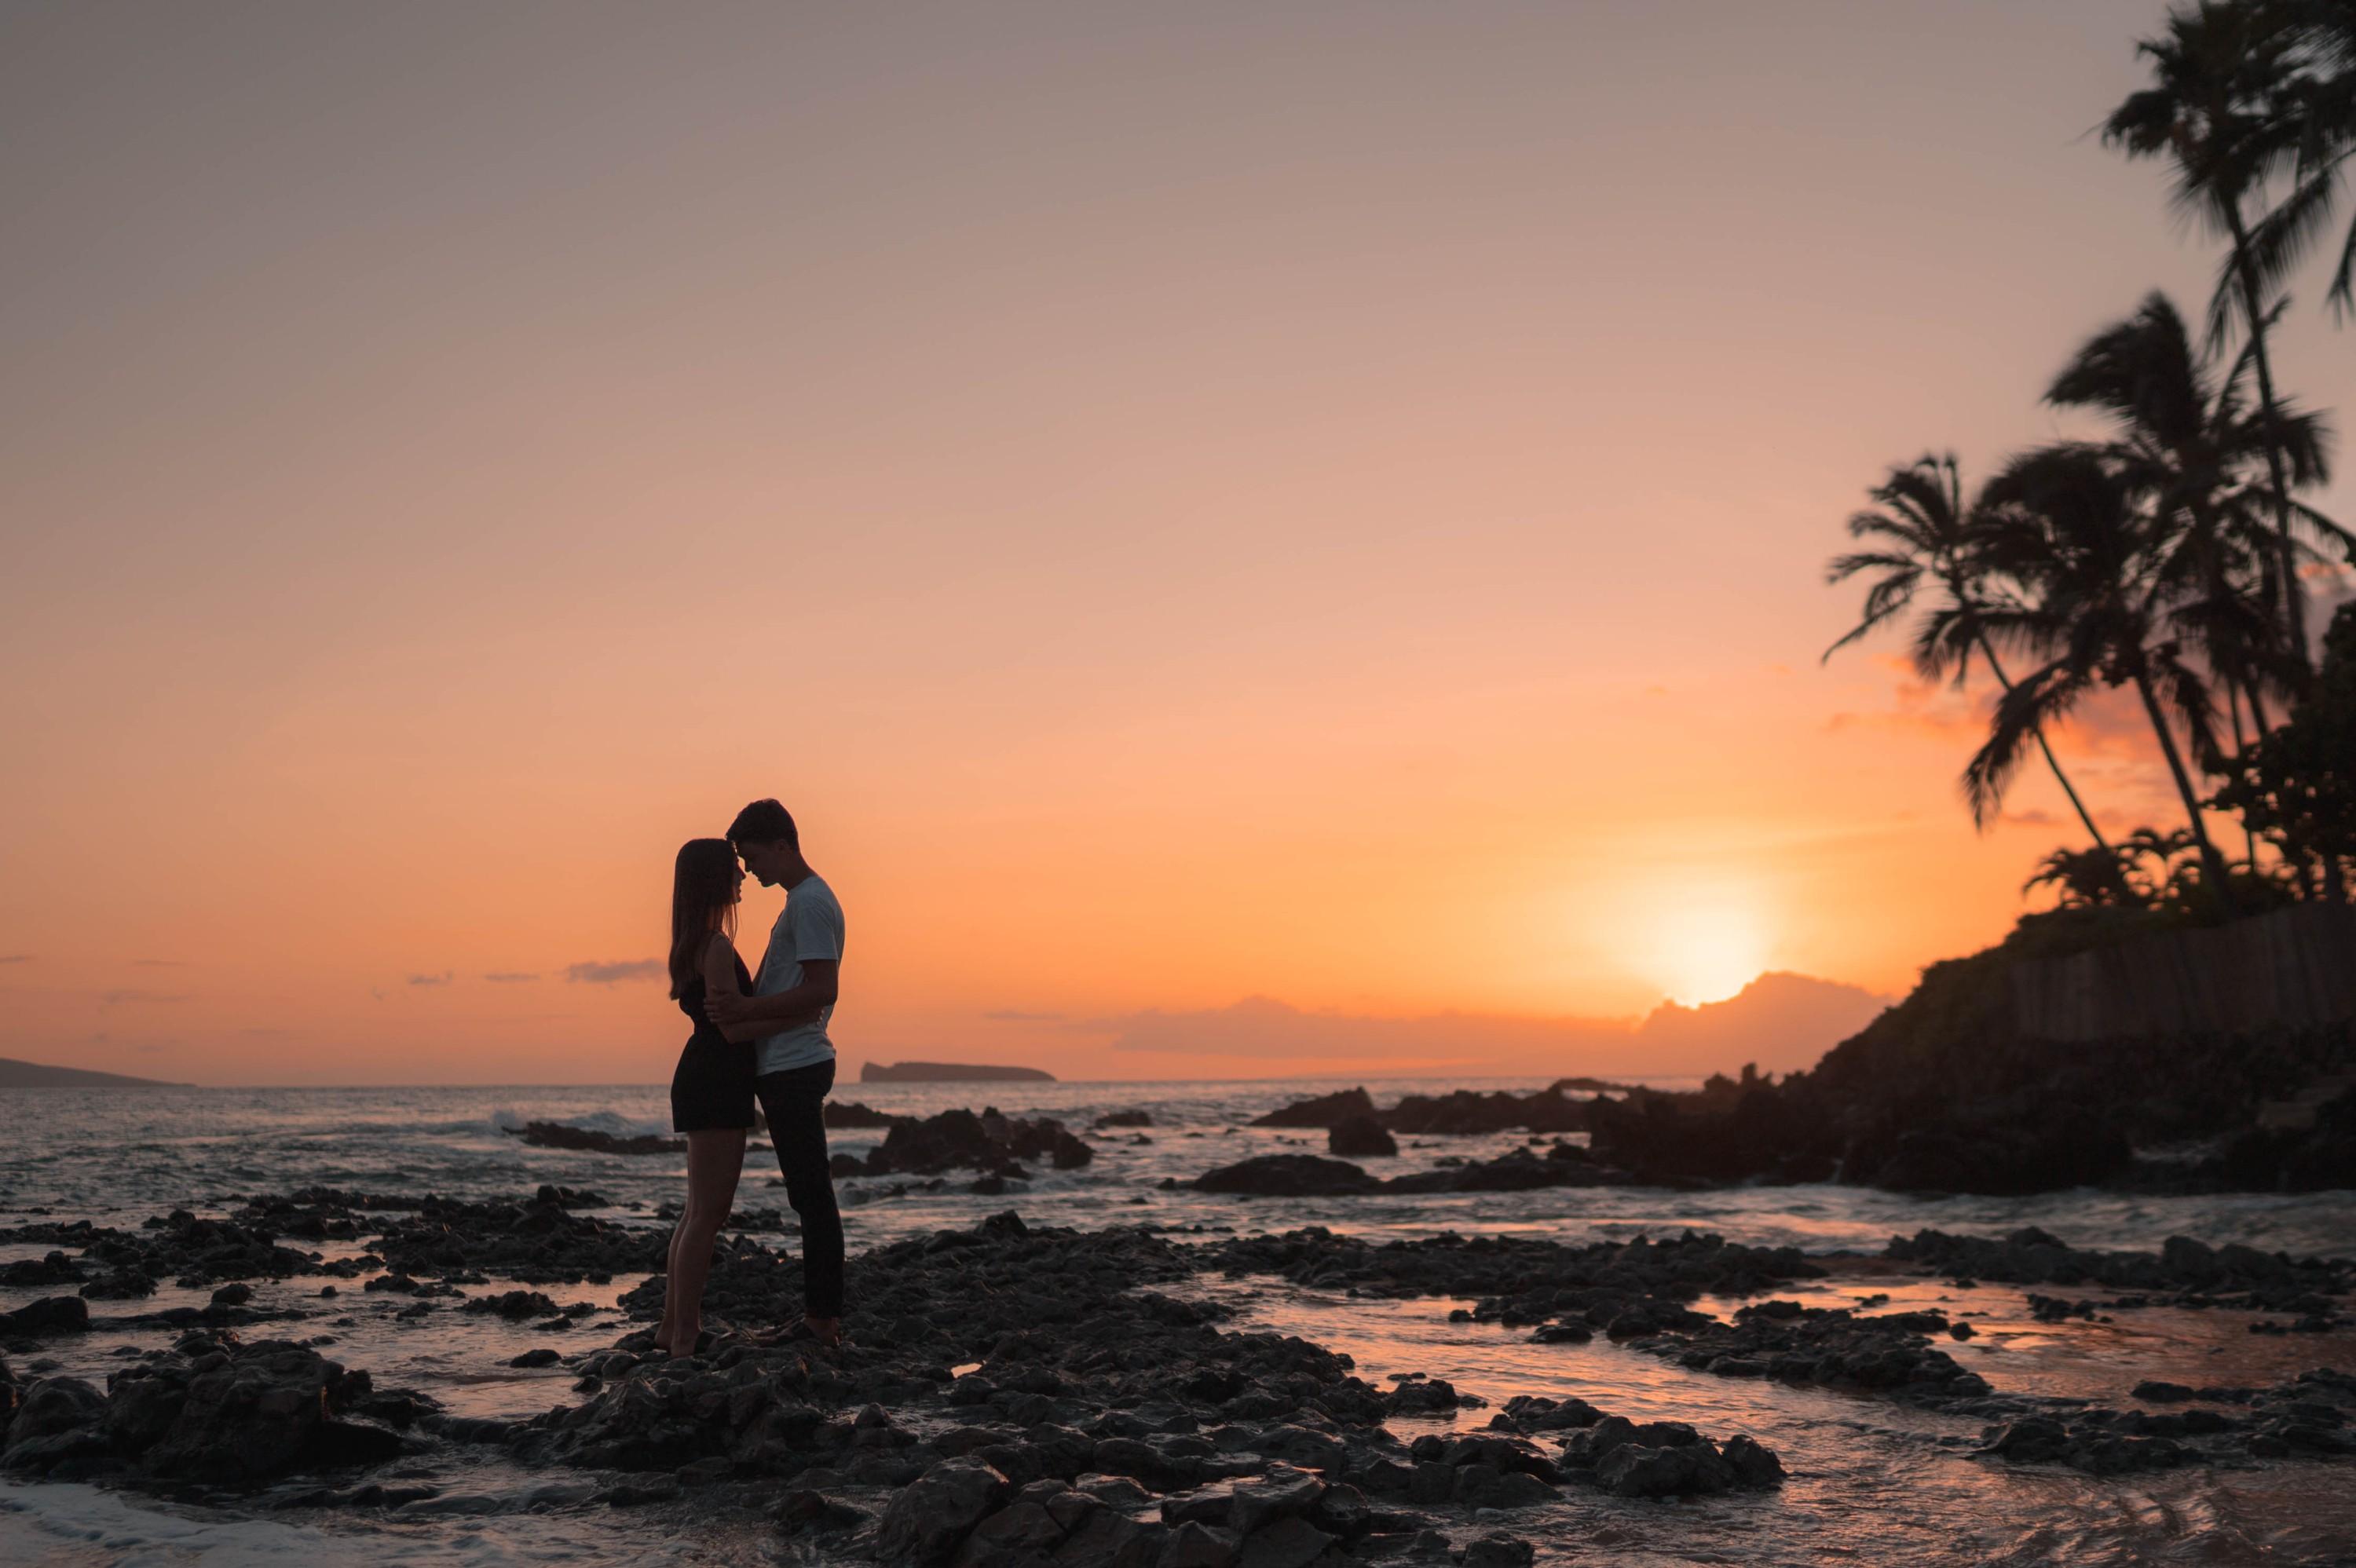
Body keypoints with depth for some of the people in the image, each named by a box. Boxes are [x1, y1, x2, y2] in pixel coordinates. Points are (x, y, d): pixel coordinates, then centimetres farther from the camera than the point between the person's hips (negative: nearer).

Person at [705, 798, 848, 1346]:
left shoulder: (810, 901, -13)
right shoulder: (804, 899, 20)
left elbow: (821, 990, -22)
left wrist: (748, 1010, -20)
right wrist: (746, 1007, 14)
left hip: (795, 1069, -11)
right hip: (789, 1067, 11)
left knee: (812, 1195, -7)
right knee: (810, 1195, 11)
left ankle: (822, 1318, -3)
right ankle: (822, 1317, 16)